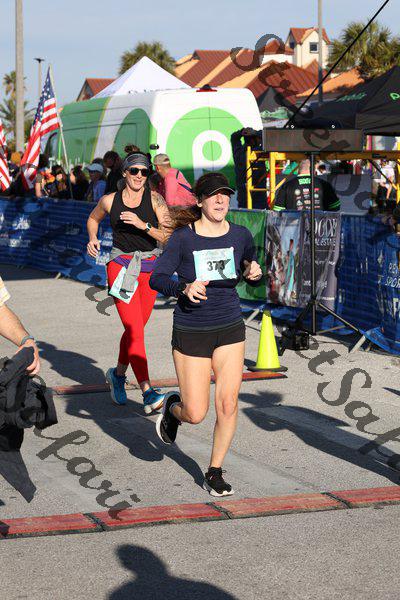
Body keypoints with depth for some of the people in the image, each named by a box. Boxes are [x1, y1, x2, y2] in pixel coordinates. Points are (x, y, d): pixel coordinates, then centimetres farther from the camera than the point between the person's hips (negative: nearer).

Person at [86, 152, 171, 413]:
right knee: (135, 330, -14)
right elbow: (93, 218, 24)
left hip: (149, 269, 2)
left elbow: (169, 237, -9)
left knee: (135, 329, 14)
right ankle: (148, 393, -20)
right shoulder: (110, 201, 2)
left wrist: (143, 225, -21)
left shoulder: (155, 199, -2)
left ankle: (118, 374, 41)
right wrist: (93, 238, 6)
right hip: (121, 266, -2)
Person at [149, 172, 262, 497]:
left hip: (230, 328, 3)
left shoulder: (240, 235, -1)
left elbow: (249, 269, 16)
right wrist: (183, 288, -30)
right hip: (191, 332, -3)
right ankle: (173, 406, 35)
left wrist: (255, 272, -8)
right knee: (196, 415, -2)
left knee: (228, 405, -4)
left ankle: (215, 472, 15)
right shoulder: (183, 237, -10)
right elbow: (157, 279, -10)